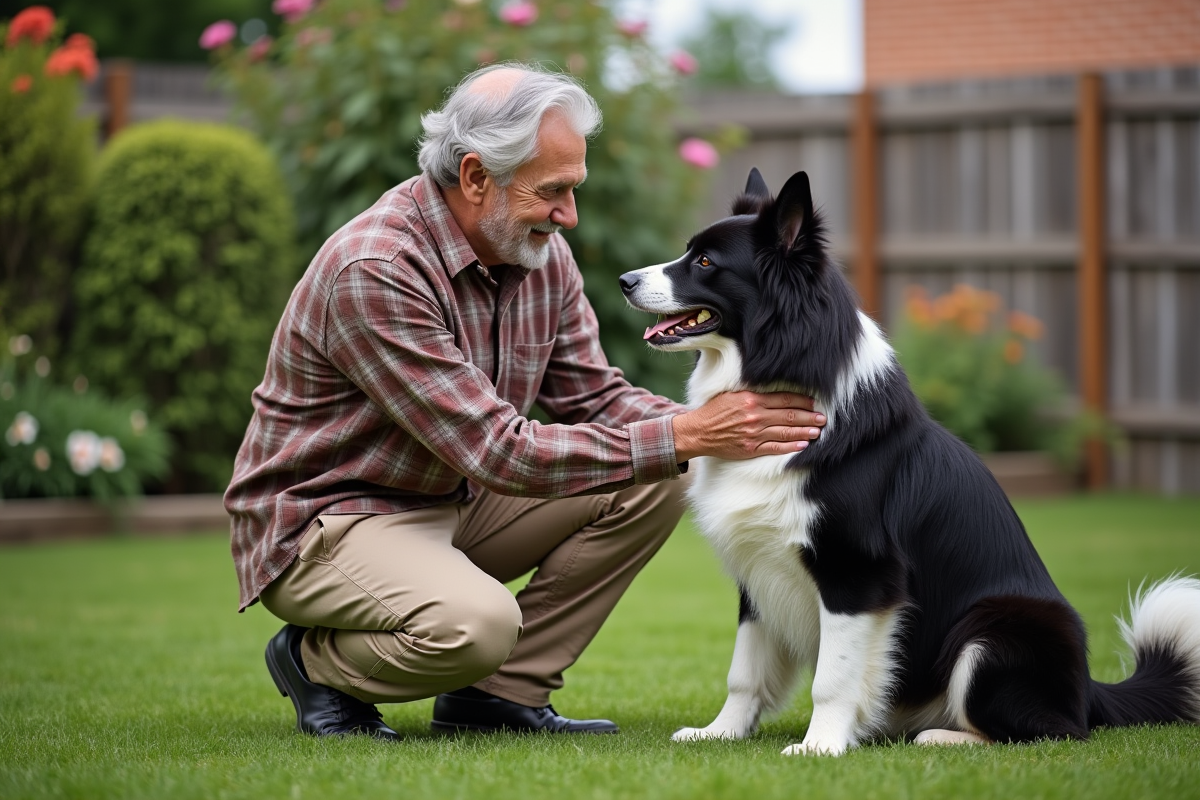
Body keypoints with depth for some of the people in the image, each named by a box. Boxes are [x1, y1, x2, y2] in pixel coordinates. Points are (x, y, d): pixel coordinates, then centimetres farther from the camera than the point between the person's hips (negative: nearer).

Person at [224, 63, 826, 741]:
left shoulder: (544, 254, -2)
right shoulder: (375, 271, -28)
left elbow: (596, 399, 4)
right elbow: (499, 452, -30)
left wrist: (723, 426, -17)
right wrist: (684, 436, -30)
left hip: (456, 504, 8)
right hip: (325, 519, -8)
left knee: (654, 484, -7)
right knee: (476, 621, -37)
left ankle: (499, 694, -1)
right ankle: (318, 664, -4)